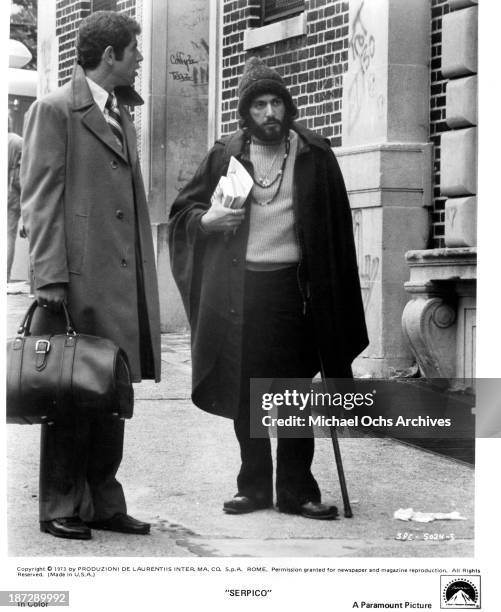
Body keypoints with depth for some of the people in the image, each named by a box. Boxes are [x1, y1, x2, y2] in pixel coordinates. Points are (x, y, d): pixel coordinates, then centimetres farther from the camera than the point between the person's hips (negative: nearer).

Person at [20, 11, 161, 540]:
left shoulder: (122, 115, 22)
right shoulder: (55, 110, -2)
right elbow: (40, 200, -9)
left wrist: (145, 286, 16)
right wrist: (50, 279, -17)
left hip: (125, 281, 7)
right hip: (81, 279, -7)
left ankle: (104, 503, 16)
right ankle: (61, 509, 6)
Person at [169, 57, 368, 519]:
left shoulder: (314, 156, 3)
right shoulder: (226, 156, 5)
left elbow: (336, 230, 4)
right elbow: (181, 212, 12)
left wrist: (331, 299, -2)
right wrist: (207, 219, -11)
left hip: (292, 285, -1)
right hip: (236, 287, 1)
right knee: (244, 394, 6)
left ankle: (296, 489, 11)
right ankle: (253, 486, 17)